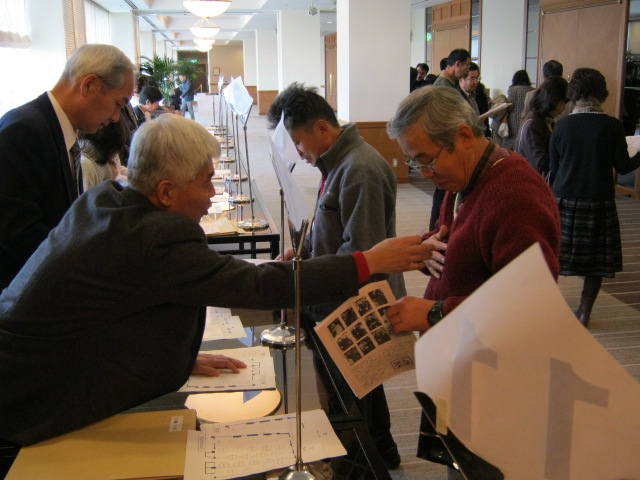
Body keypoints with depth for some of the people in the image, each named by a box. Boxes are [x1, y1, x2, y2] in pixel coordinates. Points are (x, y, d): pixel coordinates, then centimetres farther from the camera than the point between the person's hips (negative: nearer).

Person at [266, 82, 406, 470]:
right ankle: (381, 448, 44)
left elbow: (360, 255, -26)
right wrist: (304, 250, 6)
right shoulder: (339, 161, 7)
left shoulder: (360, 171, -25)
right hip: (350, 305, 10)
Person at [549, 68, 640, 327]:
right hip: (599, 201, -1)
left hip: (565, 199, 1)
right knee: (596, 260, 11)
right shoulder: (612, 125, -7)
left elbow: (553, 168, 4)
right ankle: (584, 312, 17)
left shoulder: (561, 126, -2)